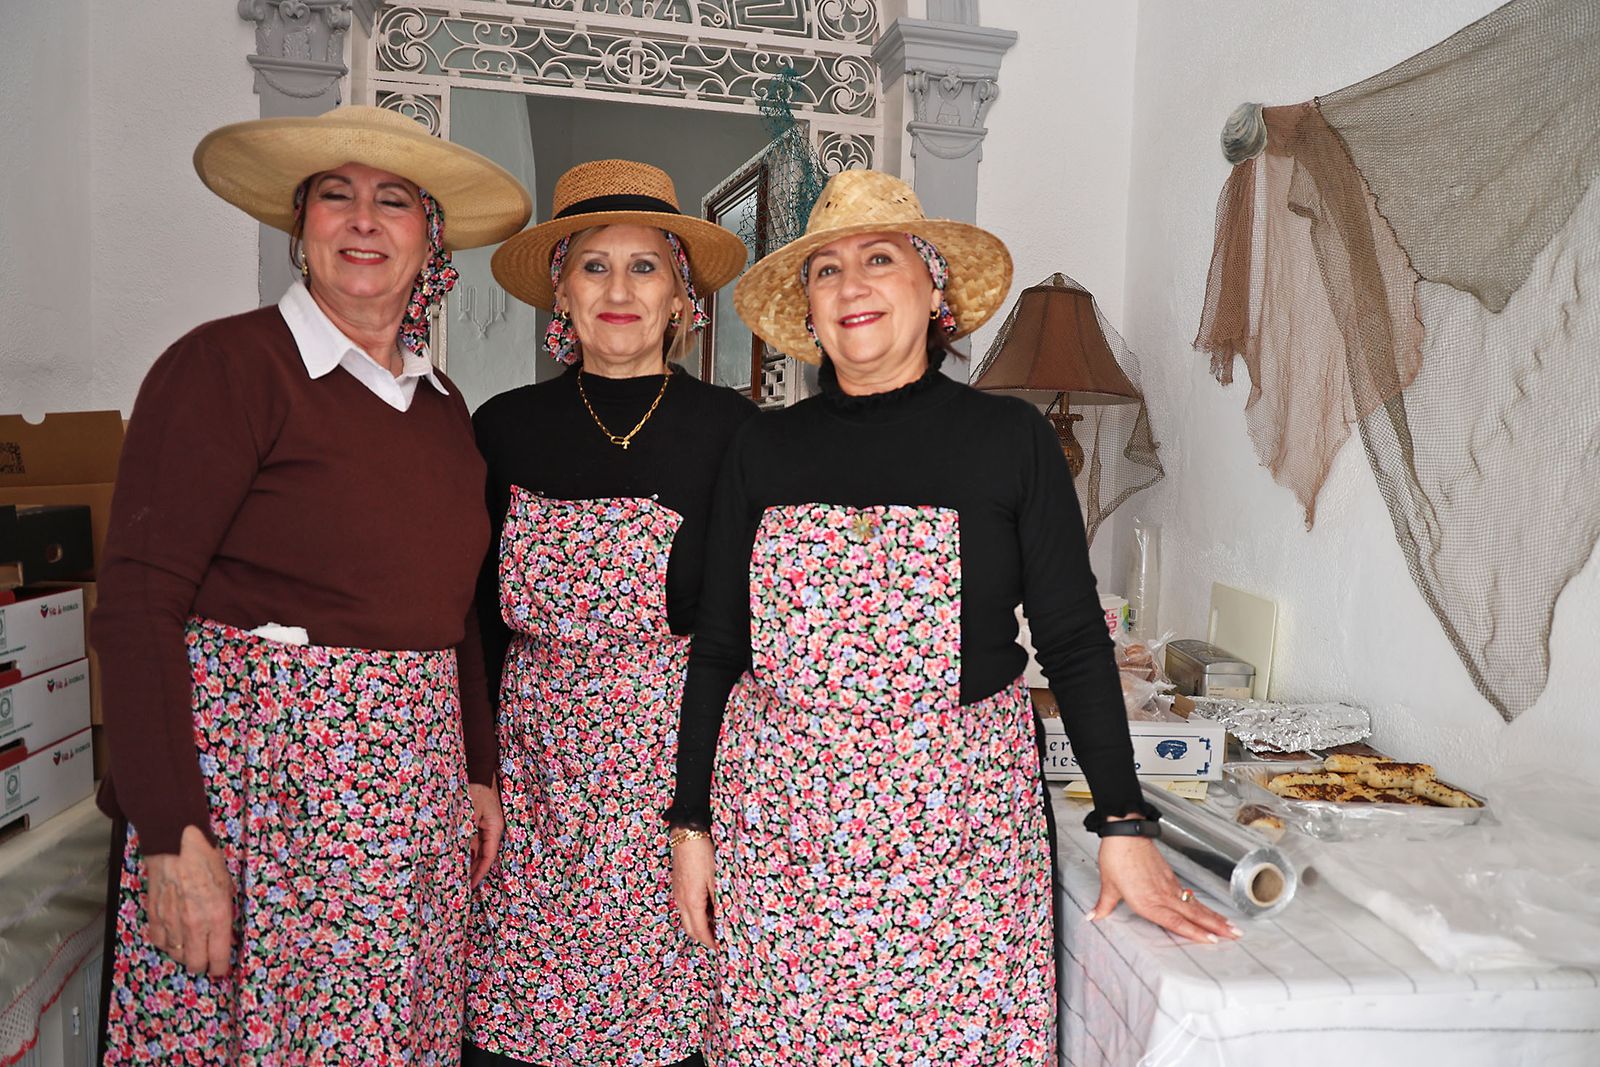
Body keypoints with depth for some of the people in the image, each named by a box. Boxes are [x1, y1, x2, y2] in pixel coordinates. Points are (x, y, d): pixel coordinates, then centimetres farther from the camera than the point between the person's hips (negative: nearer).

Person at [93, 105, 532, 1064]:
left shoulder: (442, 404, 11)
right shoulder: (227, 364, -8)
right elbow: (138, 606, -13)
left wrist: (480, 770, 14)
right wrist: (173, 834, -18)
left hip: (416, 787, 6)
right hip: (259, 769, -5)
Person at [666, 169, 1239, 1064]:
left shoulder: (1010, 438, -3)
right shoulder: (764, 451, 3)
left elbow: (1075, 640, -1)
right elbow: (717, 649, 7)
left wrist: (1124, 826, -4)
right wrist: (691, 823, 6)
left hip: (958, 817, -1)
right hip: (779, 817, 2)